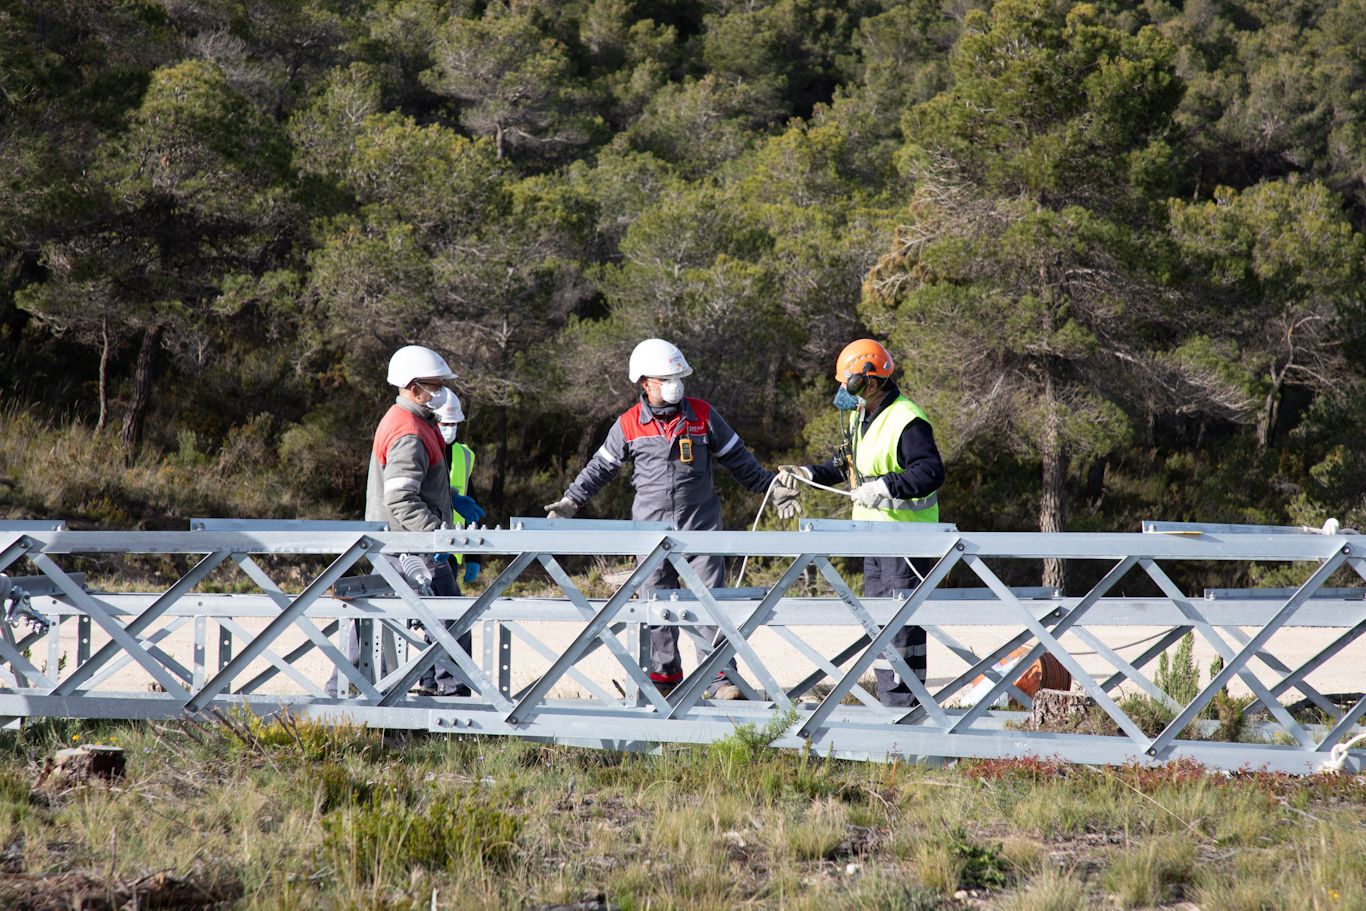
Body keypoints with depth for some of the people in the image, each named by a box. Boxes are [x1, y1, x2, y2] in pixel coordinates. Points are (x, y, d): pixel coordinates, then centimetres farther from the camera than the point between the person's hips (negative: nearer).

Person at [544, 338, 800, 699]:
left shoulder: (703, 416, 3)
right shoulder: (629, 425, 2)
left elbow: (738, 460, 11)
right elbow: (600, 467, 13)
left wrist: (771, 488, 8)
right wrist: (571, 501, 9)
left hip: (700, 527, -1)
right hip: (652, 529, 1)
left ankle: (721, 679, -6)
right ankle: (664, 676, 15)